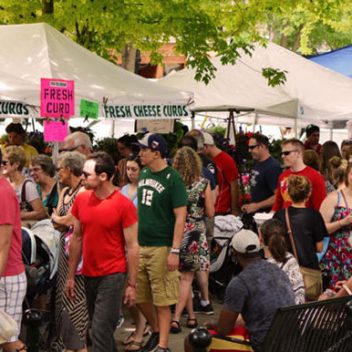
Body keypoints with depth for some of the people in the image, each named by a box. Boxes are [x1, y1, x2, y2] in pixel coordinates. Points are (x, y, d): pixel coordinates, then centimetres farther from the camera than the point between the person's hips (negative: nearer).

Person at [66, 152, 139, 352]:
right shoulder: (81, 199, 1)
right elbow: (77, 238, 10)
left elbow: (132, 247, -9)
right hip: (89, 274, 6)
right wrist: (71, 276, 10)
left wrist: (132, 284, -9)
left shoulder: (124, 205, -14)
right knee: (101, 328, 16)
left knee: (101, 331, -7)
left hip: (113, 275, -6)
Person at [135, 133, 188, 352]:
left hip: (161, 248, -7)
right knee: (140, 297, 13)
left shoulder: (172, 178, -10)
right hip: (140, 245, 7)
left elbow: (181, 216, -13)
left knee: (162, 301, -1)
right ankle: (156, 332, 33)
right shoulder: (144, 174, 9)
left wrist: (175, 251, -18)